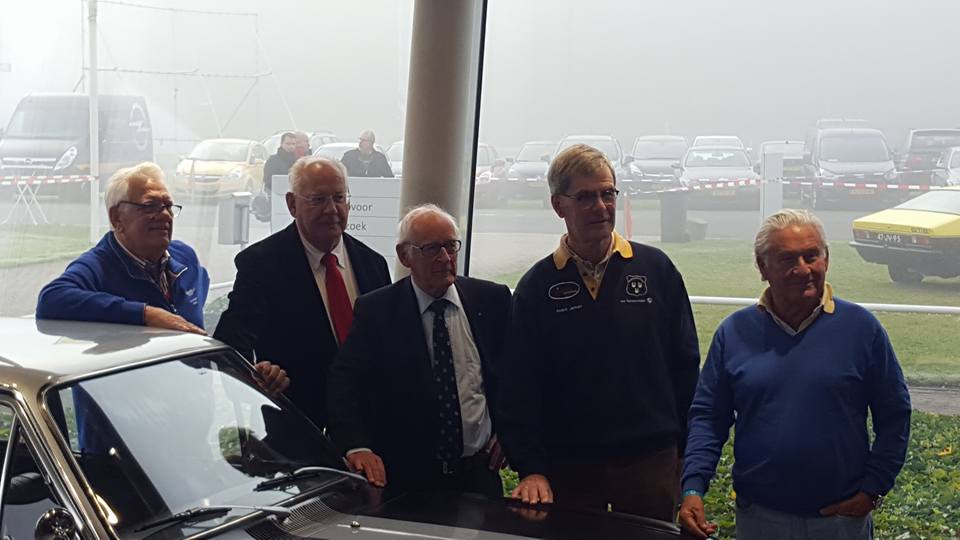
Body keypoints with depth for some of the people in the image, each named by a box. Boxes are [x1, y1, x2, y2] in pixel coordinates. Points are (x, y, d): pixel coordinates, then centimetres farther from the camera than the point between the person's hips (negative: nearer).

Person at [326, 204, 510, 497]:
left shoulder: (492, 300, 2)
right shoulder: (375, 310, -4)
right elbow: (344, 382, -13)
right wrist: (358, 447, -28)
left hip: (479, 472, 2)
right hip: (407, 475, -2)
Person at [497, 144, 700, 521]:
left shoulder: (656, 269, 1)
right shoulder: (536, 287, 0)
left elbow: (685, 364, 5)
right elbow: (519, 388, -2)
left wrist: (688, 449, 2)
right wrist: (531, 469, -10)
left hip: (650, 461, 1)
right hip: (566, 465, 0)